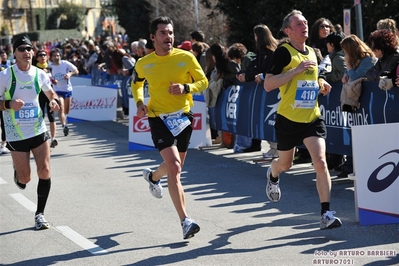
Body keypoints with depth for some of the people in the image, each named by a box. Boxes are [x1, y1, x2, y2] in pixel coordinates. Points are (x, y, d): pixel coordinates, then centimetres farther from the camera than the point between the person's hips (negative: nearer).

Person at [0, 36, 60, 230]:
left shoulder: (39, 74, 0)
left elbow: (51, 93, 18)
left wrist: (55, 101, -4)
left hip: (38, 131, 3)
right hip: (16, 135, -3)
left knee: (44, 171, -7)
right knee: (25, 179, 1)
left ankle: (40, 214, 8)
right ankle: (17, 172, 40)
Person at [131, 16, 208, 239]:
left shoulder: (186, 58, -6)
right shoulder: (143, 64, -3)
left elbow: (203, 81, 2)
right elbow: (137, 84, 17)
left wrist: (186, 88, -18)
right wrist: (140, 102, -1)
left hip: (183, 117, 3)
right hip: (159, 118, -2)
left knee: (175, 166, 20)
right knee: (174, 167, -19)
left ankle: (153, 176, 58)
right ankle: (185, 221, -20)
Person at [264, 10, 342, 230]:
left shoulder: (312, 53, 9)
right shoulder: (283, 52, -12)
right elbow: (268, 85, -20)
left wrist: (320, 85, 5)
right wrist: (296, 70, -26)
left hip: (312, 118, 4)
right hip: (288, 119, -3)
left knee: (320, 162, -14)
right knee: (285, 164, 16)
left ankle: (326, 214, -14)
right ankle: (272, 175, 54)